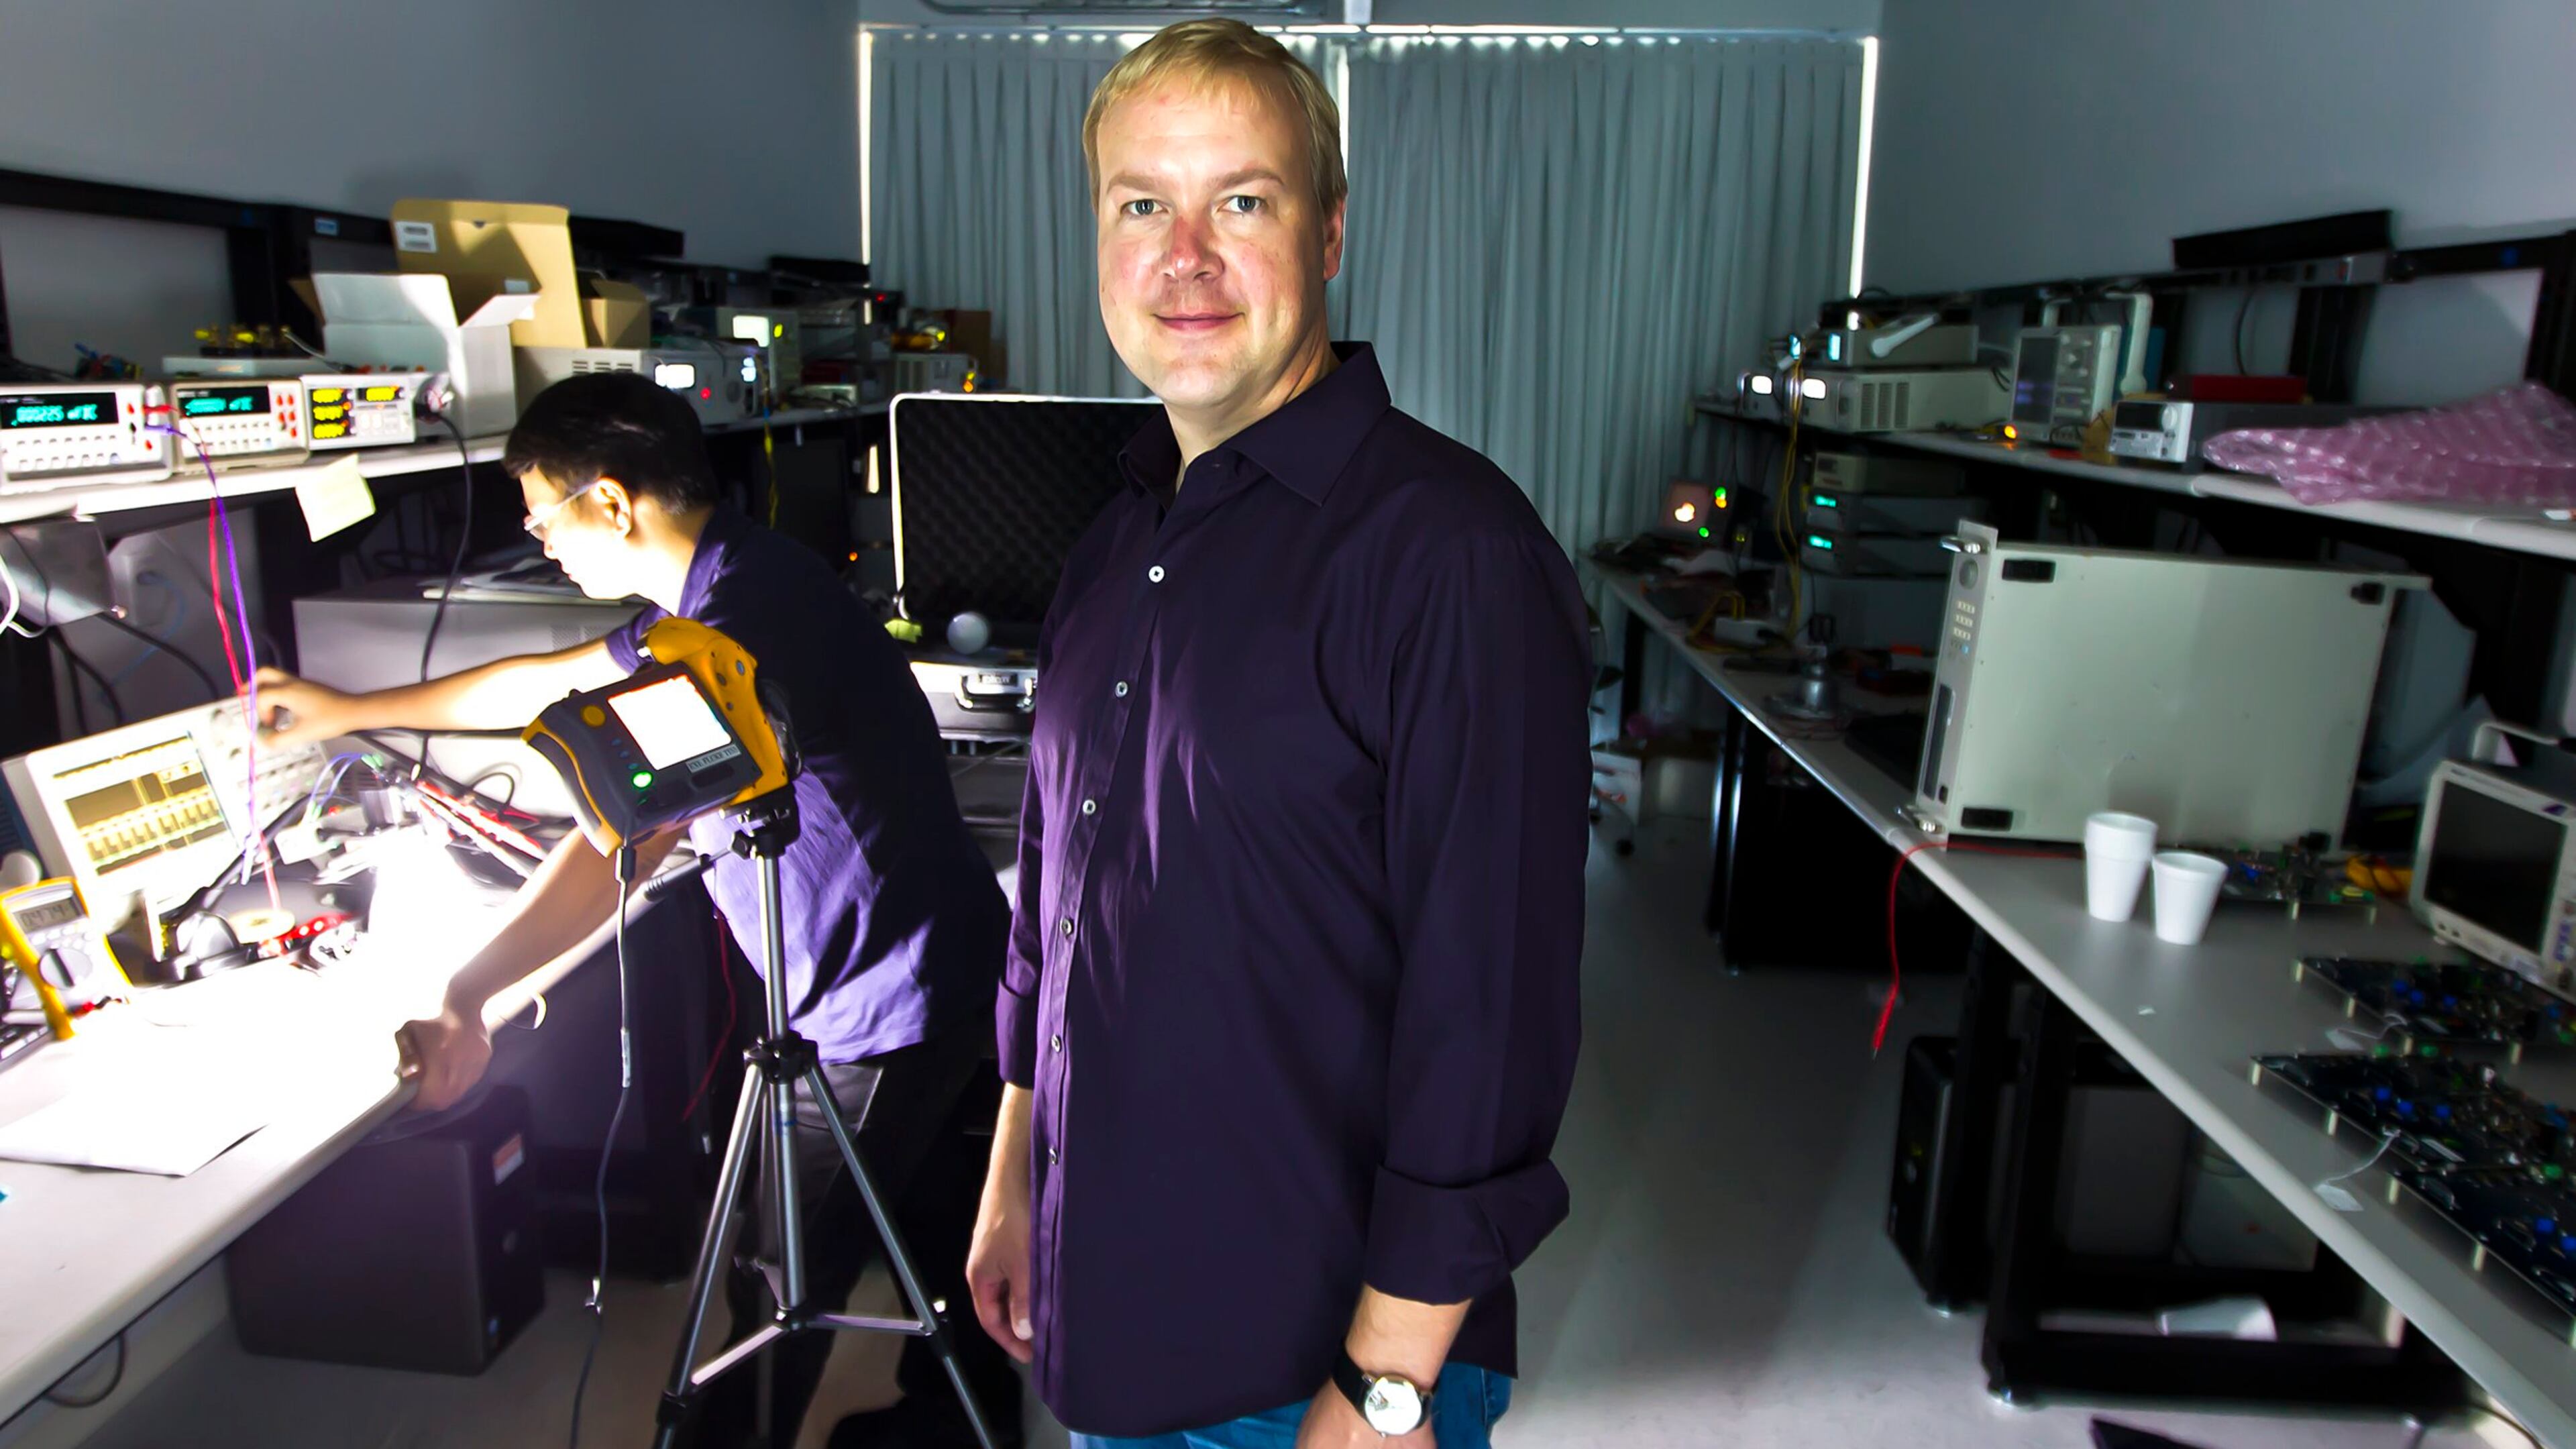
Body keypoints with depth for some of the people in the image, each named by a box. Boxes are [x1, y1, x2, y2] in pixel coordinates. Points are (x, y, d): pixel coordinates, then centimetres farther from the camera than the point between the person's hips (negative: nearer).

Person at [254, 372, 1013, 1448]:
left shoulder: (749, 608, -24)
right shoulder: (715, 595, 10)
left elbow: (636, 828, -33)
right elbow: (551, 683, 23)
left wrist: (468, 994, -35)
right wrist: (350, 710, 33)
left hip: (894, 1004, -11)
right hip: (922, 969, 11)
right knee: (901, 1215, 25)